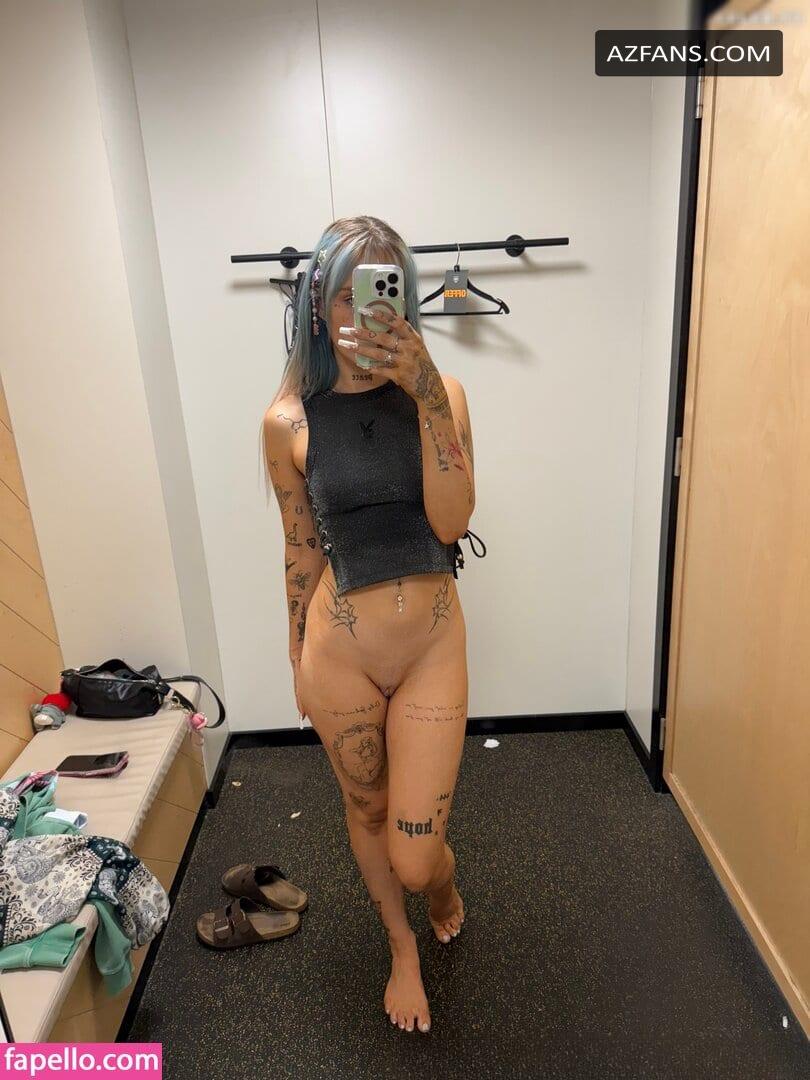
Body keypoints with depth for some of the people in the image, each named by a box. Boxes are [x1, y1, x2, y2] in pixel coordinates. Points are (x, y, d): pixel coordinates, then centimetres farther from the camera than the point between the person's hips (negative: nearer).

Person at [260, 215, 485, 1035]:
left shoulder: (439, 393, -6)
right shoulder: (288, 420, -6)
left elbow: (451, 521, -17)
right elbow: (301, 548, 3)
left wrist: (427, 392, -25)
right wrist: (299, 661, 11)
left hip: (434, 643, 0)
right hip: (340, 650, 1)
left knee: (415, 856, 6)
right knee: (366, 815, 21)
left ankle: (445, 889, 47)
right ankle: (403, 948, 53)